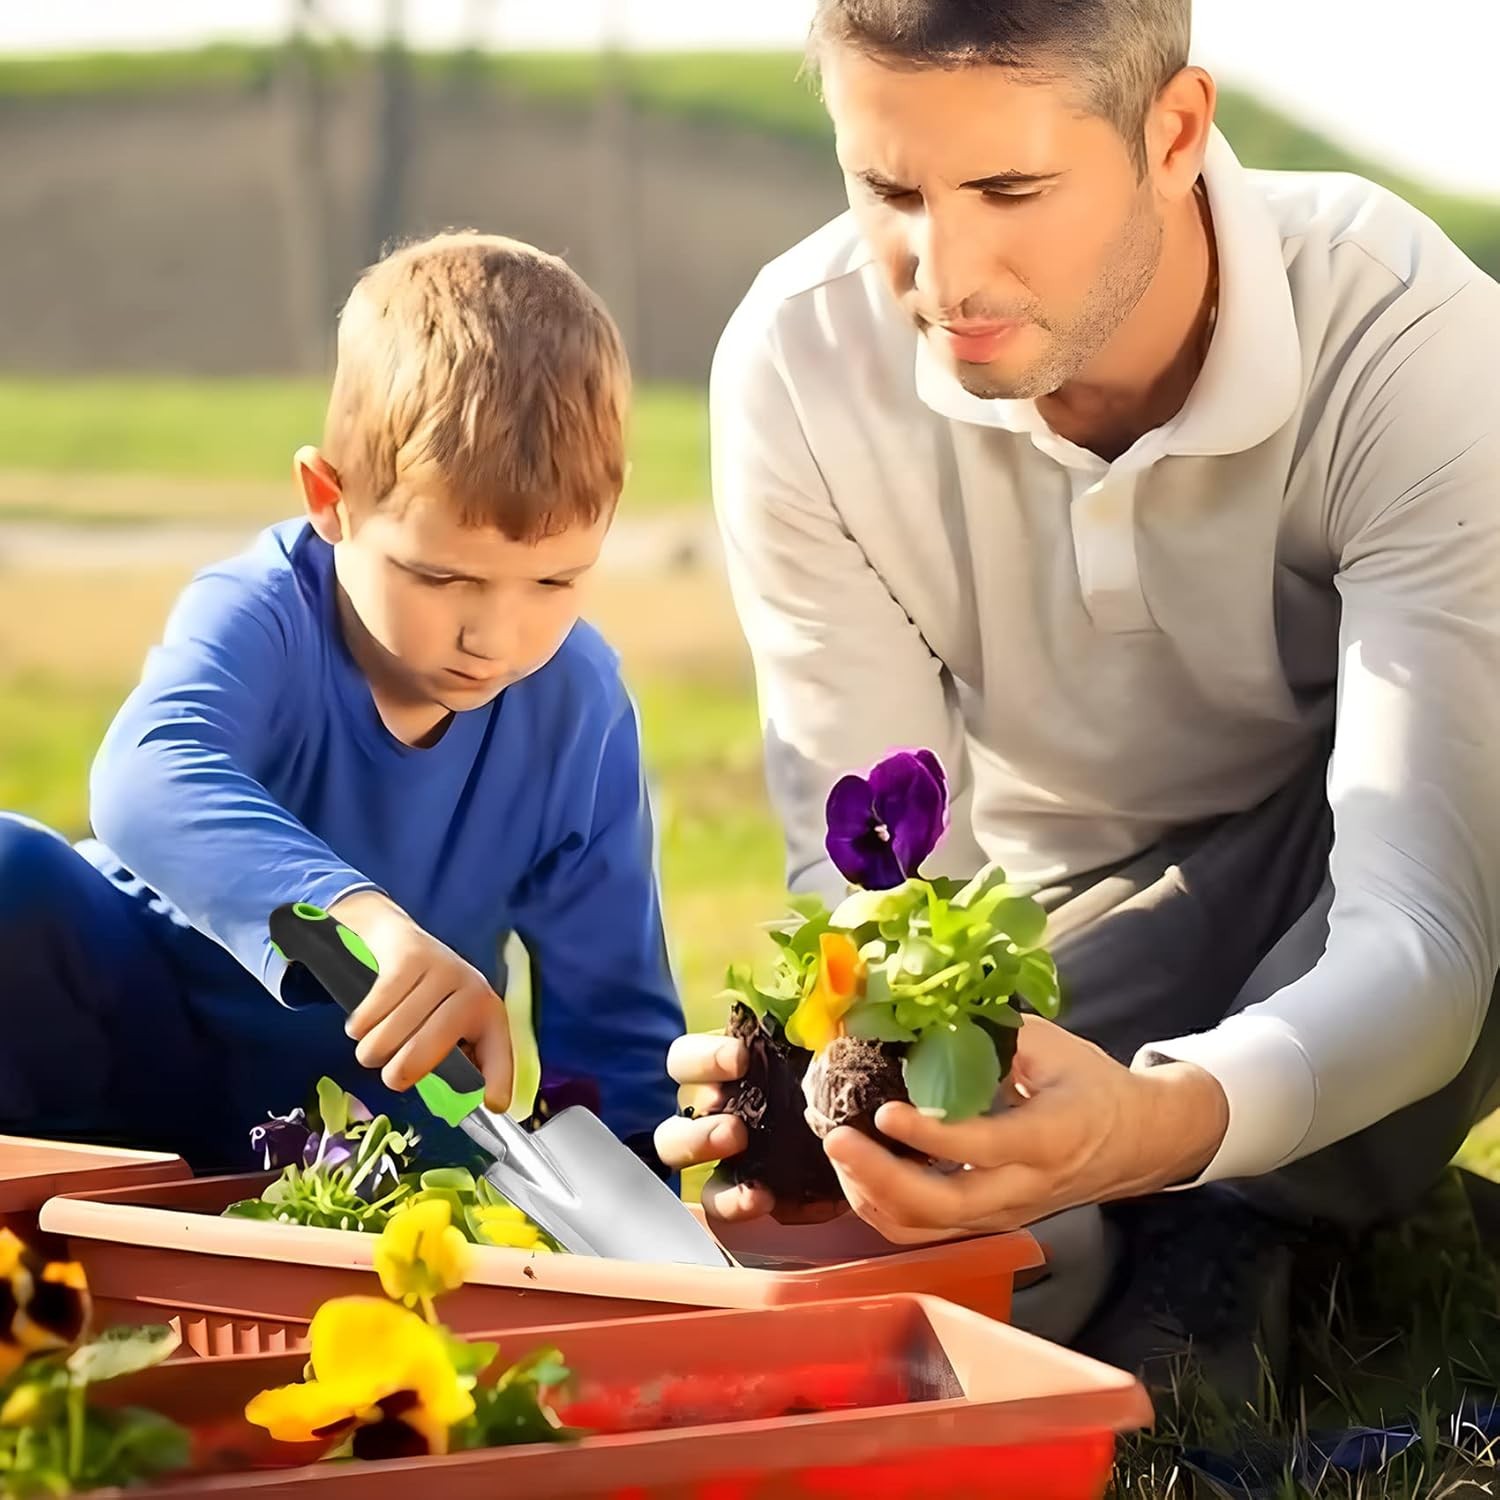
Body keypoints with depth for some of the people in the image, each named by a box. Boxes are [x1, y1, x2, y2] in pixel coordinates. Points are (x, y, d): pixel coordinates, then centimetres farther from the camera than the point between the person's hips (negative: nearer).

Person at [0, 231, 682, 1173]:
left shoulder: (581, 708, -12)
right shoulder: (262, 617, -22)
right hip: (131, 1017, -2)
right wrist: (363, 915, -63)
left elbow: (610, 1014, -4)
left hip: (372, 1088, 3)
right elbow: (148, 780, -47)